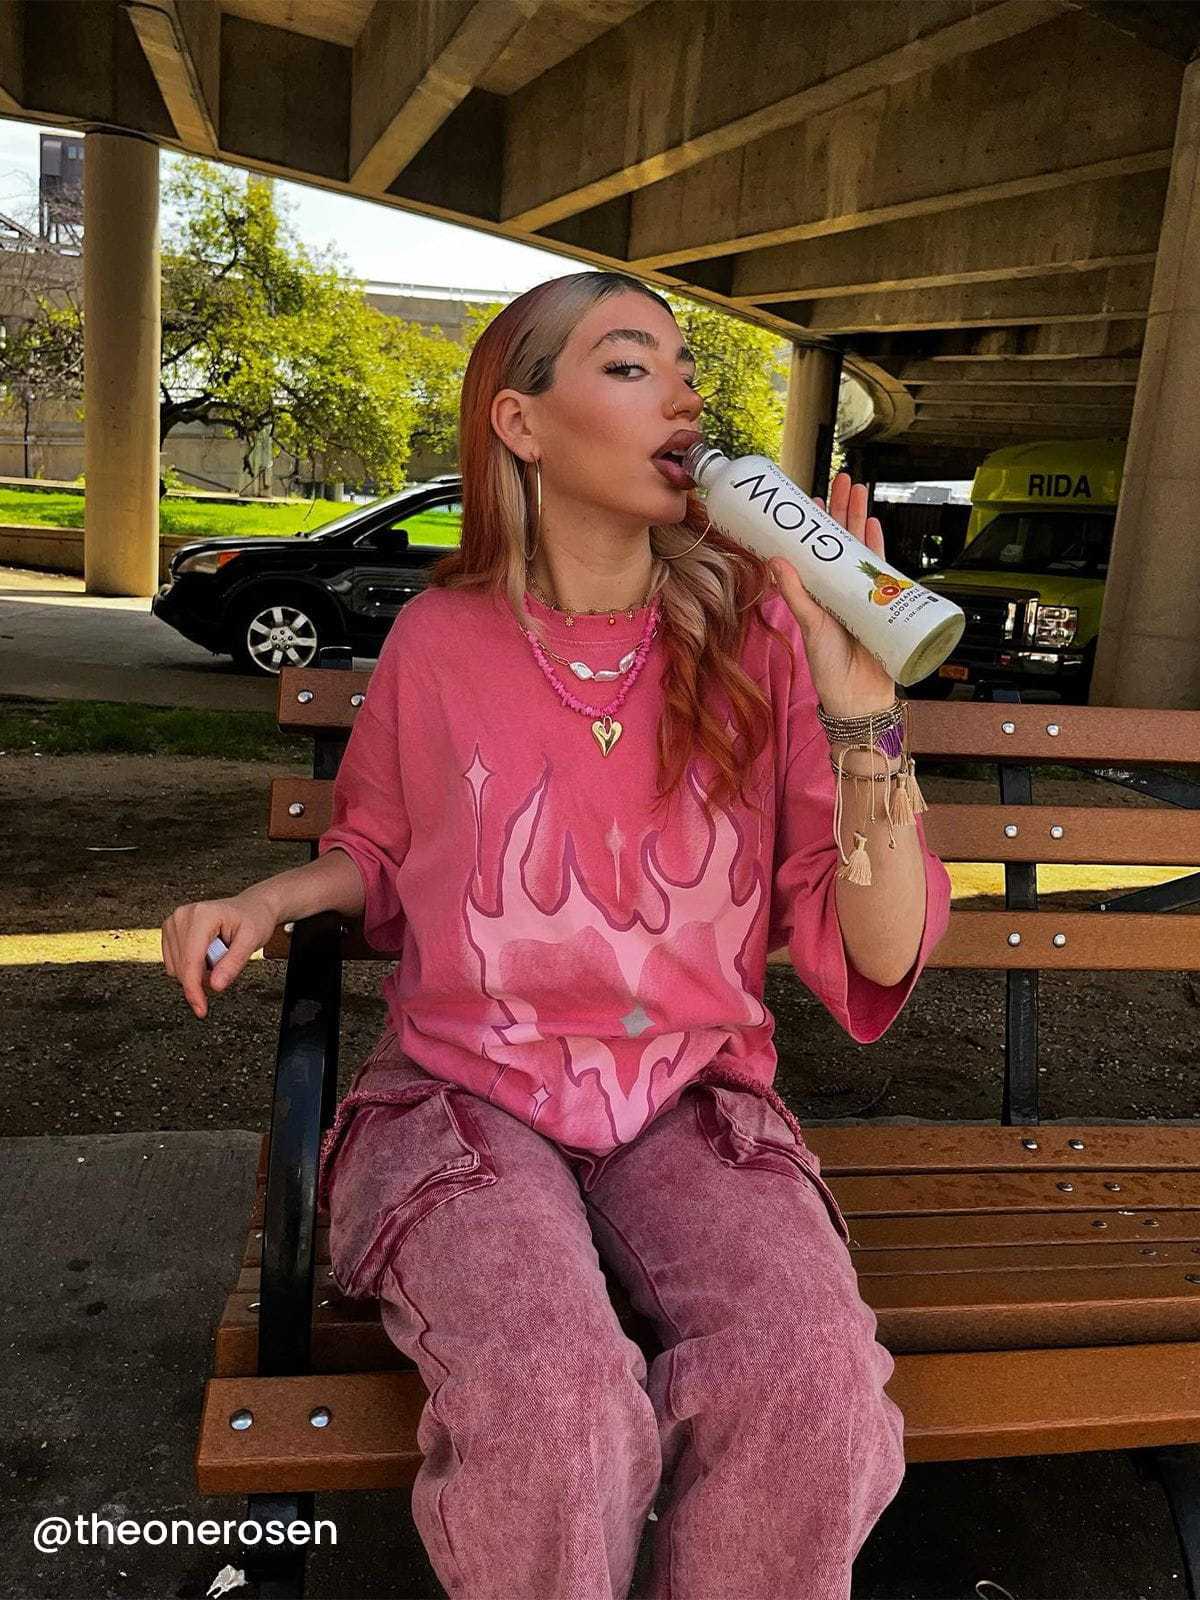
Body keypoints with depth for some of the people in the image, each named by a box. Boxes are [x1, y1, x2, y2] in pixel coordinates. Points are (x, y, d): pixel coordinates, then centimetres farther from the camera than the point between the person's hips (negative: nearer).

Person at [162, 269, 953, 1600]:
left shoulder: (752, 634, -3)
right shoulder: (439, 642, -2)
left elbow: (876, 955, -8)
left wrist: (854, 687, -18)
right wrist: (264, 901, -2)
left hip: (690, 1097, 1)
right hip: (465, 1091, 0)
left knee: (808, 1380, -26)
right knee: (551, 1402, -28)